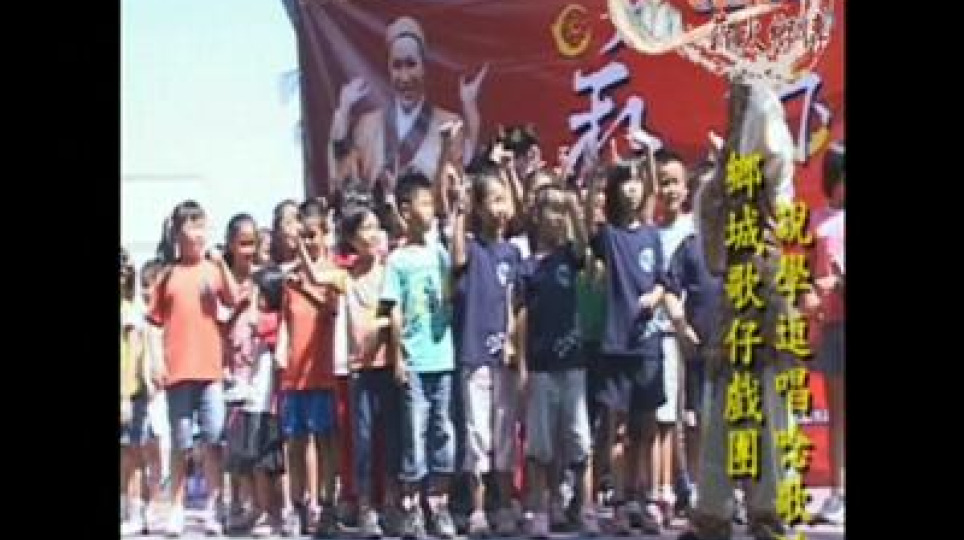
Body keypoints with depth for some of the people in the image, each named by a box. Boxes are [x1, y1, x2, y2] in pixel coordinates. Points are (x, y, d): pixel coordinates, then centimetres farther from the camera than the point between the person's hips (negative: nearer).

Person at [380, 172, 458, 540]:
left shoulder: (440, 252, 8)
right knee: (415, 433, 0)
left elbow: (455, 294, -4)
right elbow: (395, 312, -3)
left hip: (444, 357, 4)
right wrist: (397, 357, -8)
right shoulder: (397, 259, -1)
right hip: (414, 361, -4)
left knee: (443, 432, 7)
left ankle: (440, 506, 16)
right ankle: (411, 510, 7)